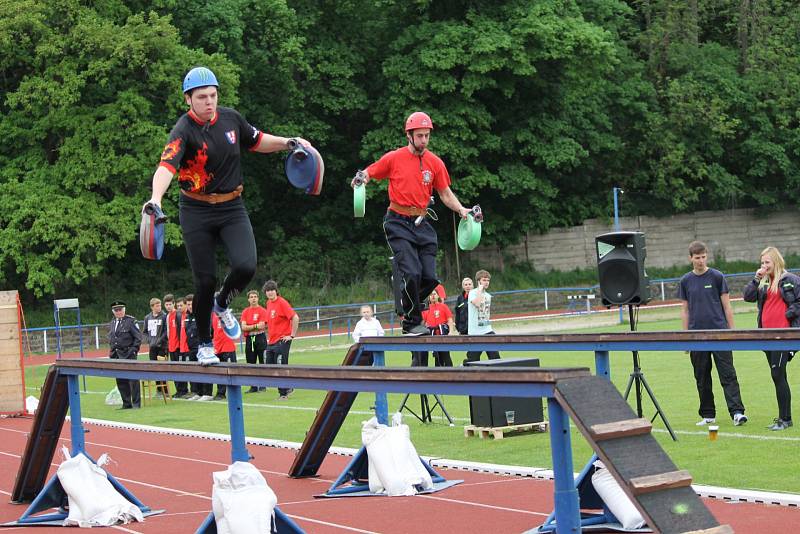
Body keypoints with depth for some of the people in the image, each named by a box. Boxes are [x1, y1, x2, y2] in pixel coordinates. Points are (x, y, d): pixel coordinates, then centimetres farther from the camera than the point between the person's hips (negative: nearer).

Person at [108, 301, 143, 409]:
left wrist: (133, 350, -13)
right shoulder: (112, 324, 15)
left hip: (128, 355, -6)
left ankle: (136, 403, 0)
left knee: (133, 379, -5)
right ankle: (126, 404, 16)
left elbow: (138, 337, -7)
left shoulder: (130, 321, -5)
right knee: (121, 381, 8)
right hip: (116, 356, 6)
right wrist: (112, 351, 12)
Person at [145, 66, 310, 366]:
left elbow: (257, 141, 21)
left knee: (245, 267, -17)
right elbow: (166, 166, -33)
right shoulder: (184, 131, -16)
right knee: (205, 280, 0)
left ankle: (222, 304, 17)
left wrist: (287, 143, 6)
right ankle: (204, 344, 21)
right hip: (197, 214, -3)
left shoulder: (231, 119, 1)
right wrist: (156, 198, -51)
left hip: (232, 209, 3)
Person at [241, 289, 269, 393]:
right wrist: (255, 326, -11)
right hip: (249, 339, 4)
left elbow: (261, 326, -12)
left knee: (262, 362, -2)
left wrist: (249, 327, -7)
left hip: (260, 338, -4)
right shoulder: (245, 311, 9)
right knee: (251, 363, 7)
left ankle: (263, 385, 5)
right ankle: (253, 387, 14)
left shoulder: (262, 310, -3)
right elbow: (243, 327, -1)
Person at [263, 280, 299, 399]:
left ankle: (283, 393, 7)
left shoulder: (282, 302, -14)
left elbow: (295, 318, -21)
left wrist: (292, 335, -18)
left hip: (282, 341, -9)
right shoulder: (269, 303, 11)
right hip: (271, 342, 9)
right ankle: (287, 388, 24)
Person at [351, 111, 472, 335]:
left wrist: (461, 210, -4)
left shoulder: (435, 163, 6)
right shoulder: (394, 158, -3)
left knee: (430, 277, -3)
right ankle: (412, 323, -4)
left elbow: (445, 193, 12)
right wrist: (360, 178, -16)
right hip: (398, 223, -4)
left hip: (422, 224, 4)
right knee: (411, 273, -18)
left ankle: (406, 307, 23)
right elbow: (368, 173, 7)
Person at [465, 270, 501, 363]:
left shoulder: (488, 295, 13)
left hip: (487, 331, 5)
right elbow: (477, 303, -28)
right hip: (475, 332, -5)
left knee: (495, 355, -8)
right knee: (473, 358, 1)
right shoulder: (473, 293, -7)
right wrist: (480, 290, -16)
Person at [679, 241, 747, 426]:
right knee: (702, 378, 7)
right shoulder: (685, 281, 7)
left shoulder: (717, 277, 1)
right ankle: (708, 415, 15)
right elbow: (685, 310, 11)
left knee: (728, 374, -7)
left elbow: (726, 306, 3)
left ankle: (737, 412, -12)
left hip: (719, 333, -3)